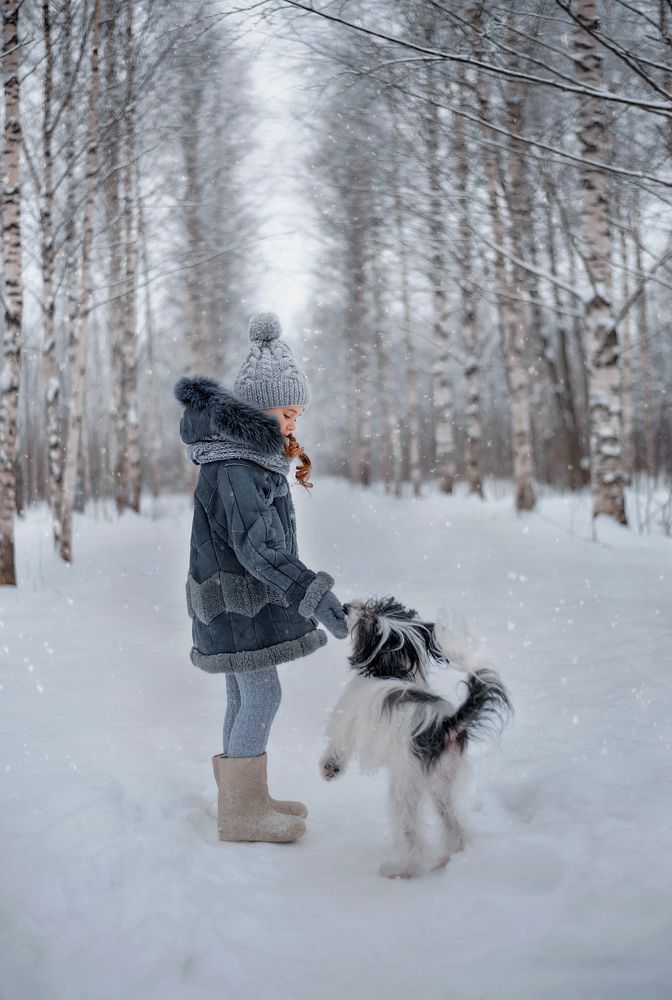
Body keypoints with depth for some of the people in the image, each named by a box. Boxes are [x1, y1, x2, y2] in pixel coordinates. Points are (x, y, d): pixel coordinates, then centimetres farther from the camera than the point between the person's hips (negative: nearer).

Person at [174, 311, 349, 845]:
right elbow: (256, 546, -29)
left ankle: (247, 799, 23)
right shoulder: (233, 470, -21)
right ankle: (240, 813, 2)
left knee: (246, 697, 14)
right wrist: (315, 595, -34)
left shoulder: (250, 456, 12)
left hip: (248, 597, 10)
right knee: (261, 696, -7)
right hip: (236, 597, -10)